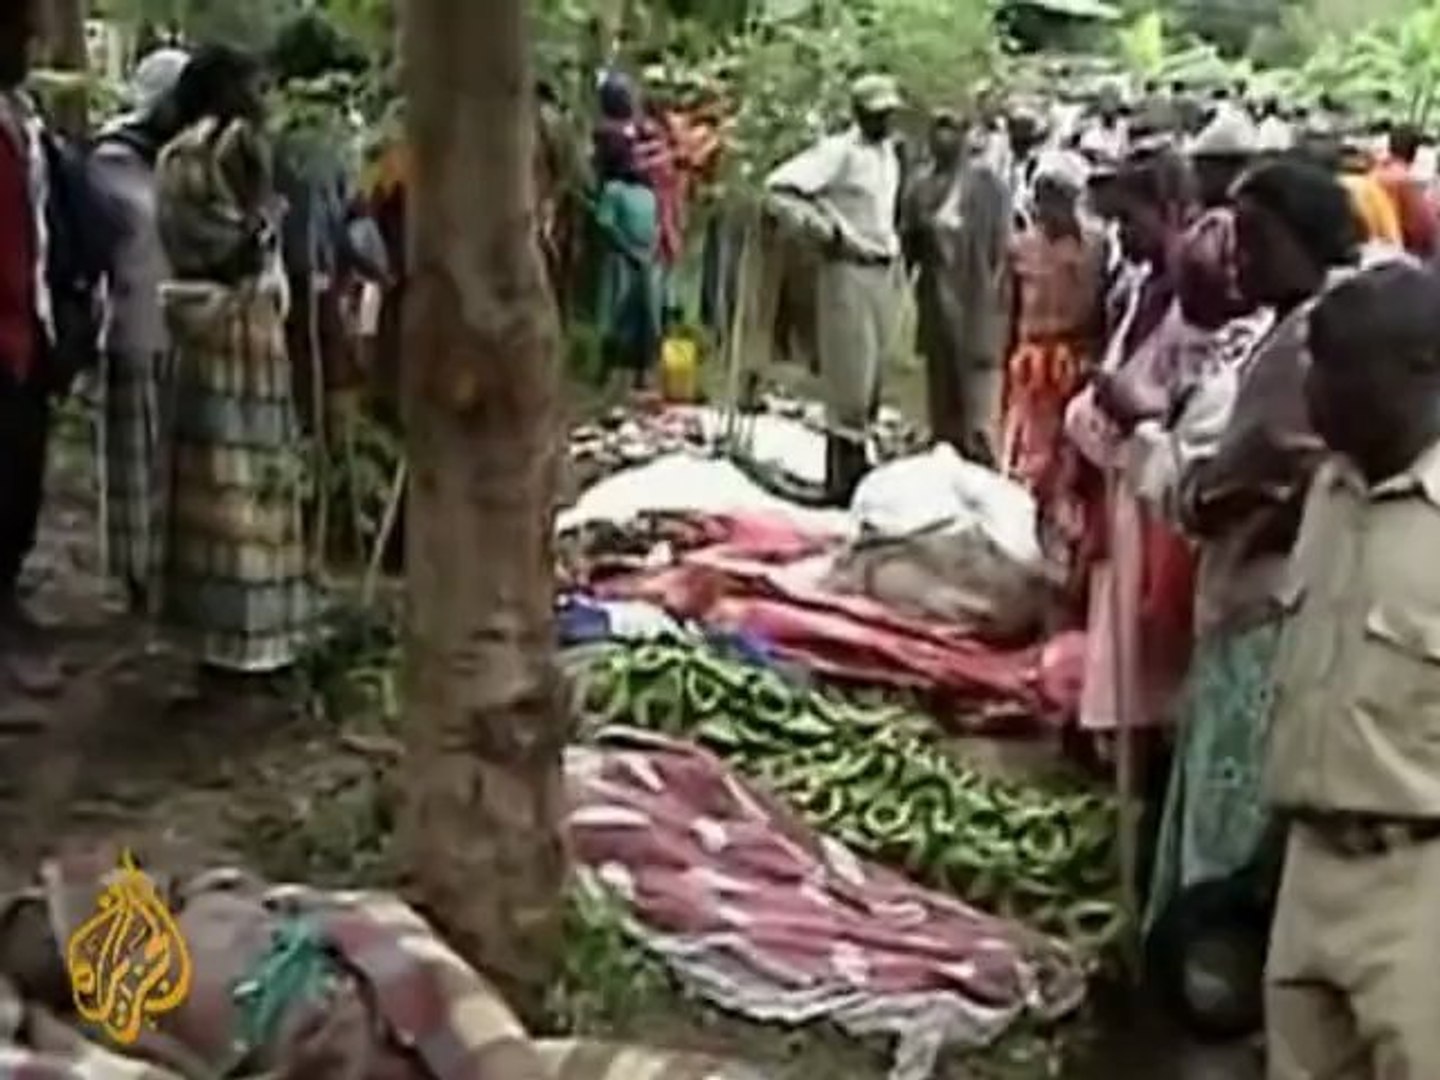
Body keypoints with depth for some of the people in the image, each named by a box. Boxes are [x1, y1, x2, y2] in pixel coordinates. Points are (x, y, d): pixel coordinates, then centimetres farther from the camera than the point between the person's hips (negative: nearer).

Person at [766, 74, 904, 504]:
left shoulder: (890, 152, 13)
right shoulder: (838, 151, -11)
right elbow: (779, 188, -20)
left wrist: (892, 241, 13)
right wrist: (824, 230, -17)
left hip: (883, 272, 8)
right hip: (849, 272, -8)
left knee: (872, 381, 14)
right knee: (850, 383, -4)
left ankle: (857, 467, 26)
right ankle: (841, 480, 4)